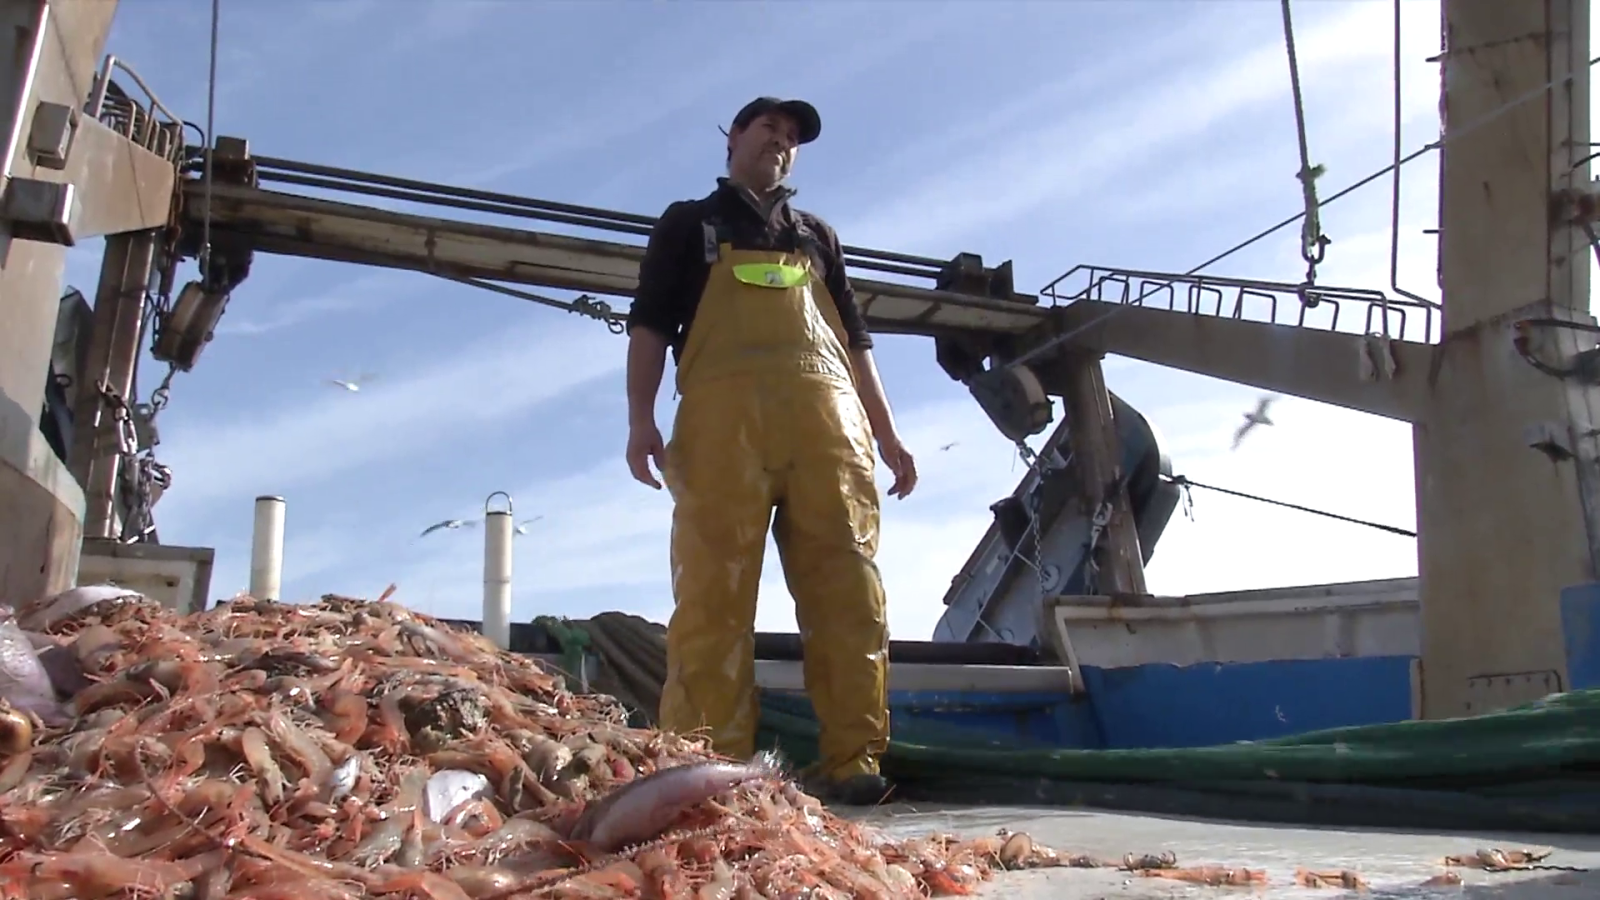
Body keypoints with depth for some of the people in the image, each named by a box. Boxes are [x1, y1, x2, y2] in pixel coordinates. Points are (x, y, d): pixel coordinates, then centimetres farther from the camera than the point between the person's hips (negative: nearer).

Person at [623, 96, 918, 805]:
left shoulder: (817, 237, 33)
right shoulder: (689, 223, 23)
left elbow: (855, 341, 28)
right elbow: (650, 324, 11)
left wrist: (887, 433, 16)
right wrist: (641, 418, -5)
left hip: (828, 418, 3)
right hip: (723, 412, -3)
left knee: (848, 592, -9)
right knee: (714, 595, -12)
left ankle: (851, 759, -9)